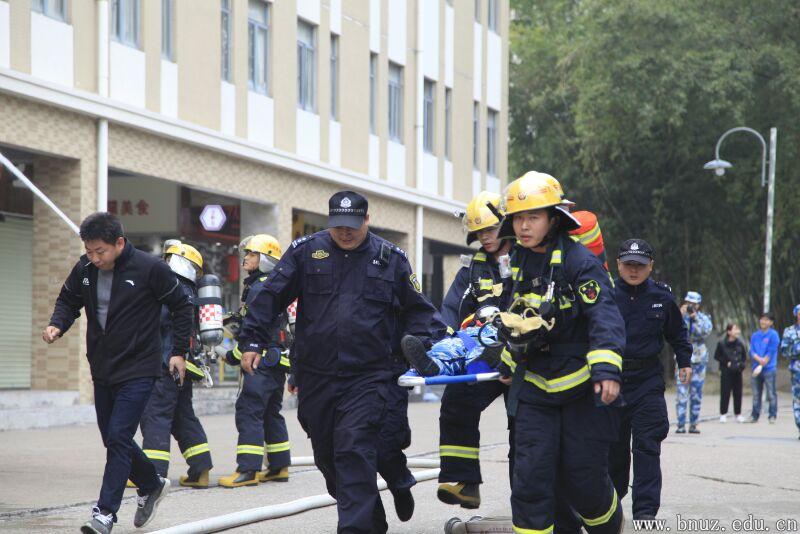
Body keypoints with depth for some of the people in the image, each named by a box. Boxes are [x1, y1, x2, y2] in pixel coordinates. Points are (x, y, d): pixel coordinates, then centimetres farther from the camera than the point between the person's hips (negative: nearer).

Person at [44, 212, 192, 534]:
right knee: (113, 439, 14)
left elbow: (182, 306, -3)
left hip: (138, 371, -6)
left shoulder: (150, 268, -15)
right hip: (102, 371, 6)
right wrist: (57, 325, -7)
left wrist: (179, 352, -4)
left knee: (118, 437, -14)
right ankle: (151, 485, 37)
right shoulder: (84, 269, -2)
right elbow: (68, 301, 14)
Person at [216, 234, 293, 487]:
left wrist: (235, 353, -12)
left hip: (263, 360, -11)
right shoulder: (256, 285, 19)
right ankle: (279, 467, 20)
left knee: (249, 411, -12)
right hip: (274, 361, 11)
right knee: (270, 413, 15)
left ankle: (248, 469, -16)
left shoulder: (261, 288, -13)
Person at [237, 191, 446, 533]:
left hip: (368, 377, -3)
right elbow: (270, 297, 7)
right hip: (316, 377, 3)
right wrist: (252, 342, 0)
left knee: (355, 453, -14)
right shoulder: (306, 251, 6)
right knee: (327, 456, 11)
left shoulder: (390, 258, 7)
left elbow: (417, 310, 13)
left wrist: (433, 348, 0)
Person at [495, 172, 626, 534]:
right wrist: (508, 363, 30)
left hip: (582, 387, -5)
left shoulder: (578, 260, -12)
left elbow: (605, 316, -22)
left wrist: (607, 368, -35)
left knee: (584, 479, 0)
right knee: (530, 477, -6)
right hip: (534, 387, 5)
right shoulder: (516, 264, 7)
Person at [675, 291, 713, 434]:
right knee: (682, 393, -7)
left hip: (698, 359, 1)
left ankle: (693, 424, 12)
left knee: (696, 394, 5)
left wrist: (695, 318, -21)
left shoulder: (704, 318, 3)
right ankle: (681, 425, -7)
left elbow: (706, 331, -15)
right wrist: (681, 315, -19)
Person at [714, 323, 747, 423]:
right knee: (725, 393, -3)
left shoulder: (740, 344, 4)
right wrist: (726, 362, -9)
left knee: (738, 393, 6)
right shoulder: (722, 344, -6)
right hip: (726, 372, -3)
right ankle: (723, 414, 5)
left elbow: (744, 356, 15)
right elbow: (717, 356, 1)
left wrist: (742, 364, -3)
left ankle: (738, 414, 15)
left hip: (737, 372, 3)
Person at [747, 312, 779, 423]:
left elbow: (771, 352, -9)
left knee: (771, 394, -4)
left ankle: (772, 416, 1)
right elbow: (752, 351, 6)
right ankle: (754, 416, 13)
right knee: (756, 394, 8)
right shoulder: (755, 335, 13)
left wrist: (761, 366, -13)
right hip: (756, 369, 5)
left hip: (769, 369, -5)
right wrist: (759, 359, -15)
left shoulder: (773, 335, -2)